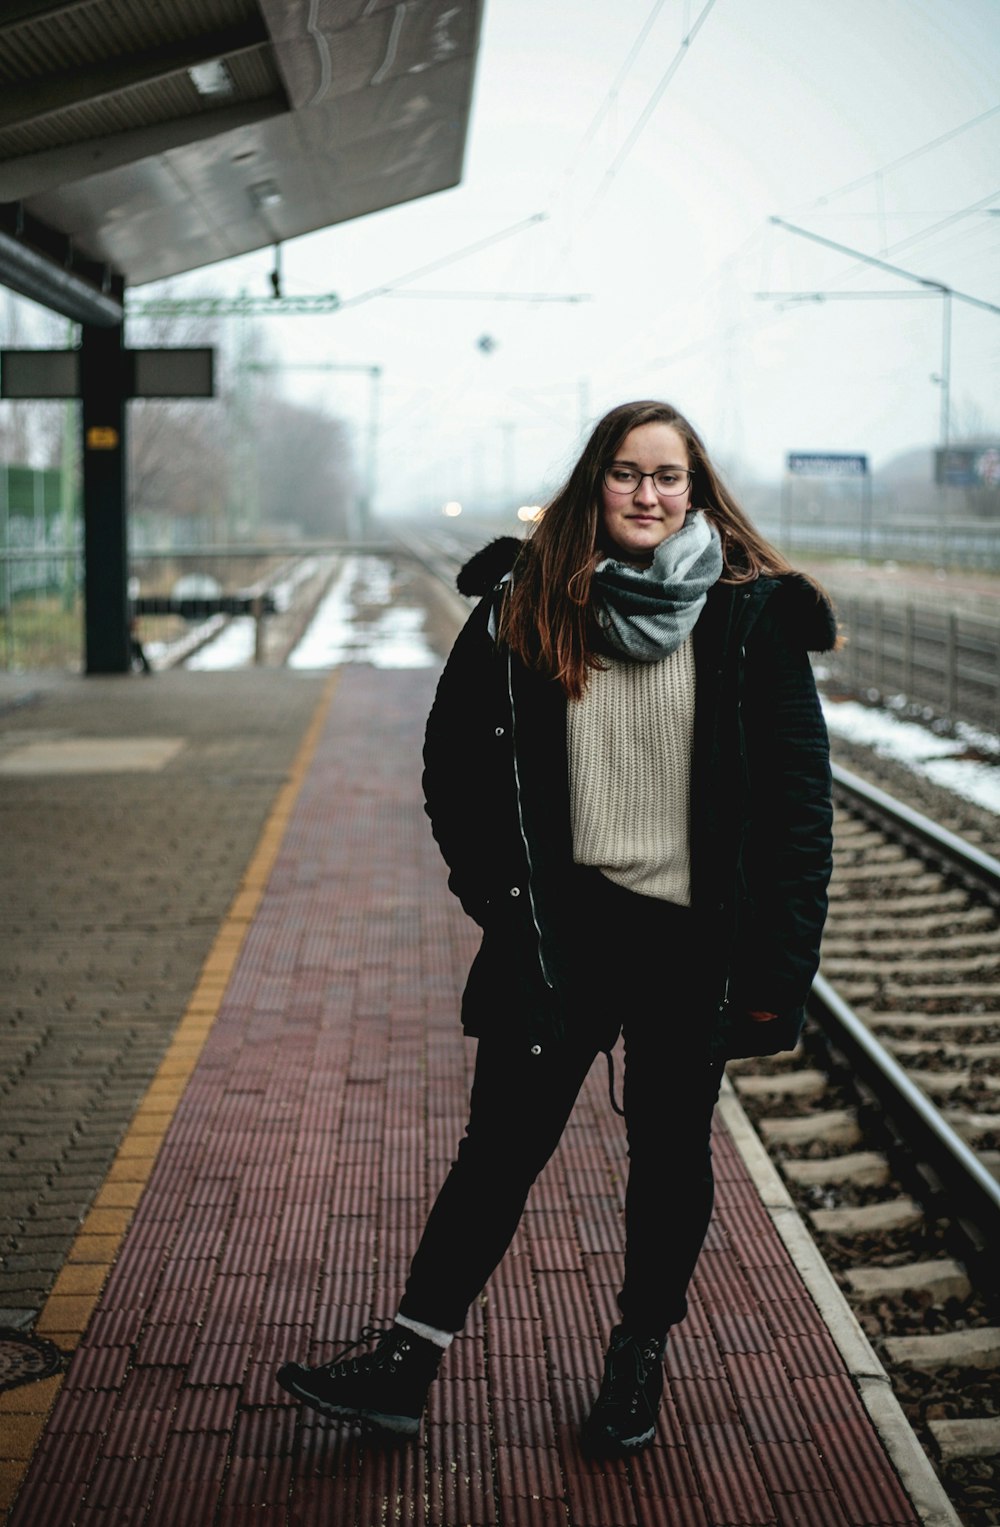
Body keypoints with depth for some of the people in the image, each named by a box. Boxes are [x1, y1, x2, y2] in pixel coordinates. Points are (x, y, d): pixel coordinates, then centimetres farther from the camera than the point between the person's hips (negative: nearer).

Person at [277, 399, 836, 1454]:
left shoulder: (752, 615, -6)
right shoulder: (529, 606, -1)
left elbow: (799, 797, -5)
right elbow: (456, 747, 11)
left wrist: (778, 964, -9)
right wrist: (490, 880, 4)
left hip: (693, 933, -1)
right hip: (567, 921, 1)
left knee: (670, 1149, 13)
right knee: (503, 1139, 4)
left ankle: (641, 1354, 31)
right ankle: (408, 1357, 11)